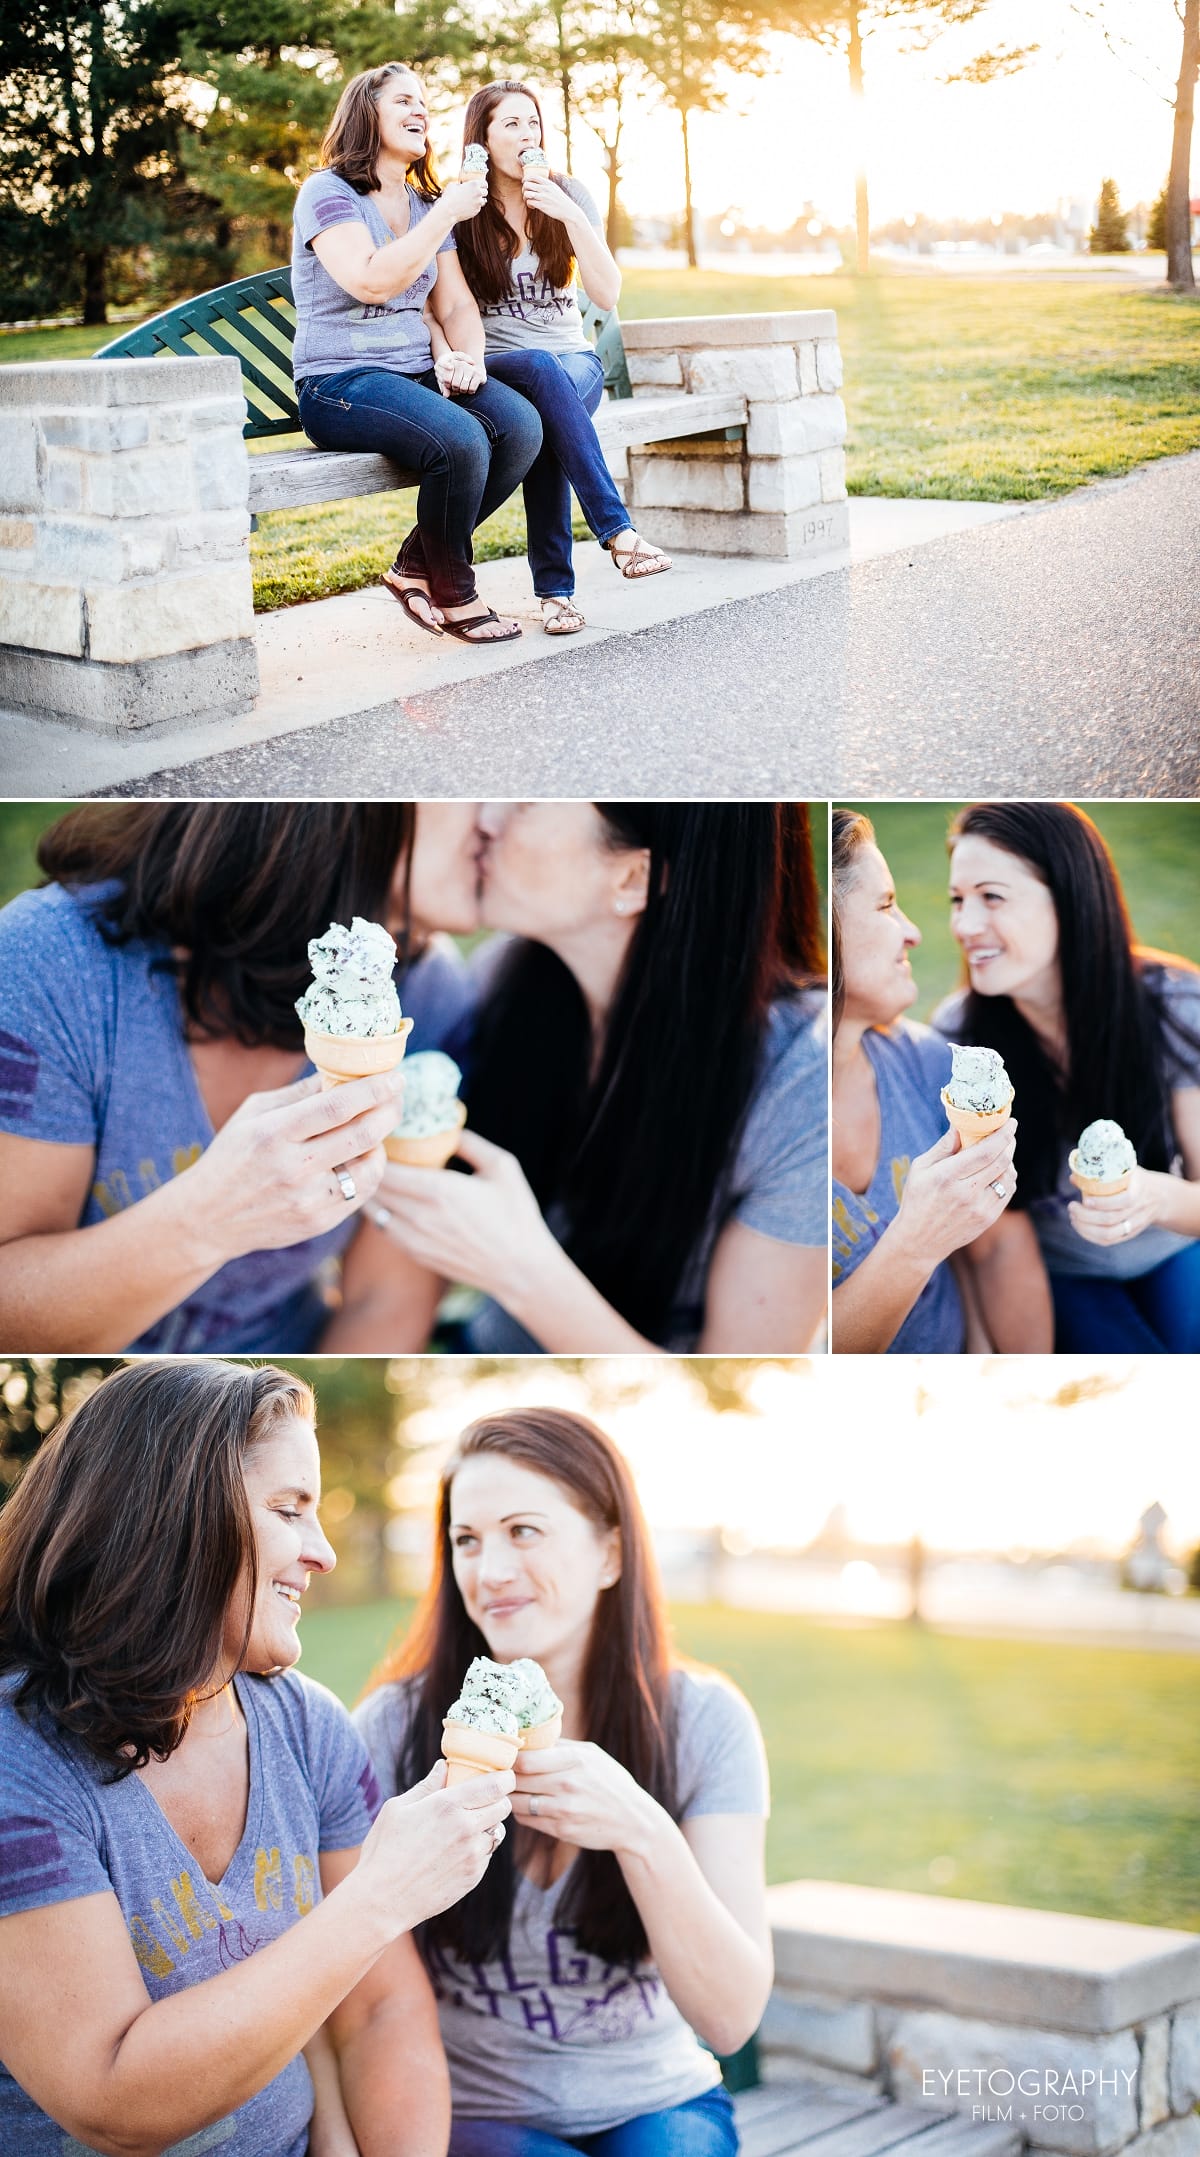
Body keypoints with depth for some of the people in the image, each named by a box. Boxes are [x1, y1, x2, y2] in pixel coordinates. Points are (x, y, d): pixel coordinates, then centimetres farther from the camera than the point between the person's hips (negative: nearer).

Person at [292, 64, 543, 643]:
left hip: (418, 373, 7)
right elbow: (372, 282, -21)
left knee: (521, 426, -20)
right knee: (460, 440, -34)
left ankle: (415, 567, -5)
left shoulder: (426, 203, 19)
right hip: (340, 383, -7)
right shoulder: (328, 193, -4)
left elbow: (456, 304, 16)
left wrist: (469, 357, -6)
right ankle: (453, 596, -11)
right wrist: (447, 214, -17)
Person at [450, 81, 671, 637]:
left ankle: (555, 586, -38)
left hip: (574, 362, 1)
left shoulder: (569, 196, 5)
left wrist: (568, 215, -16)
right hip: (496, 367, -1)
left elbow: (607, 294, -6)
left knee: (544, 419, -36)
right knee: (541, 370, -38)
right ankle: (617, 532, -46)